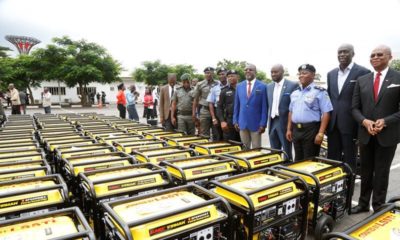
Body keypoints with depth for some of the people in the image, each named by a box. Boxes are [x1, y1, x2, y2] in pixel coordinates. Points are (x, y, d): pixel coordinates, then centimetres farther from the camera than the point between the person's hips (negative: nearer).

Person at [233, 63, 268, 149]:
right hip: (242, 123, 3)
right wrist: (235, 121, 6)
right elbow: (236, 105, 10)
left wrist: (263, 123, -10)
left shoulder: (262, 86, -4)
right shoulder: (239, 86, 8)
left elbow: (264, 107, -5)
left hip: (256, 123, -3)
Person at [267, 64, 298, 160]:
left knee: (287, 153, 5)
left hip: (285, 123, -5)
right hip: (272, 123, 5)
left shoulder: (293, 85, -7)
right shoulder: (269, 87, 11)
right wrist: (268, 121, 10)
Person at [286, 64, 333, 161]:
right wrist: (289, 129, 13)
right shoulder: (295, 93, 12)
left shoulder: (319, 91, -6)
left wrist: (320, 133, -17)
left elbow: (326, 113, -11)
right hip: (296, 130, 6)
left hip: (311, 129, -6)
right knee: (298, 159, 15)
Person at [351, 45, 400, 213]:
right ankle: (363, 203, 28)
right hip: (365, 134, 3)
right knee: (365, 171, 14)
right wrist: (364, 121, -13)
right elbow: (354, 108, 4)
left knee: (381, 172, 9)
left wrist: (386, 121, -19)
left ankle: (379, 207, 24)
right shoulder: (362, 80, 5)